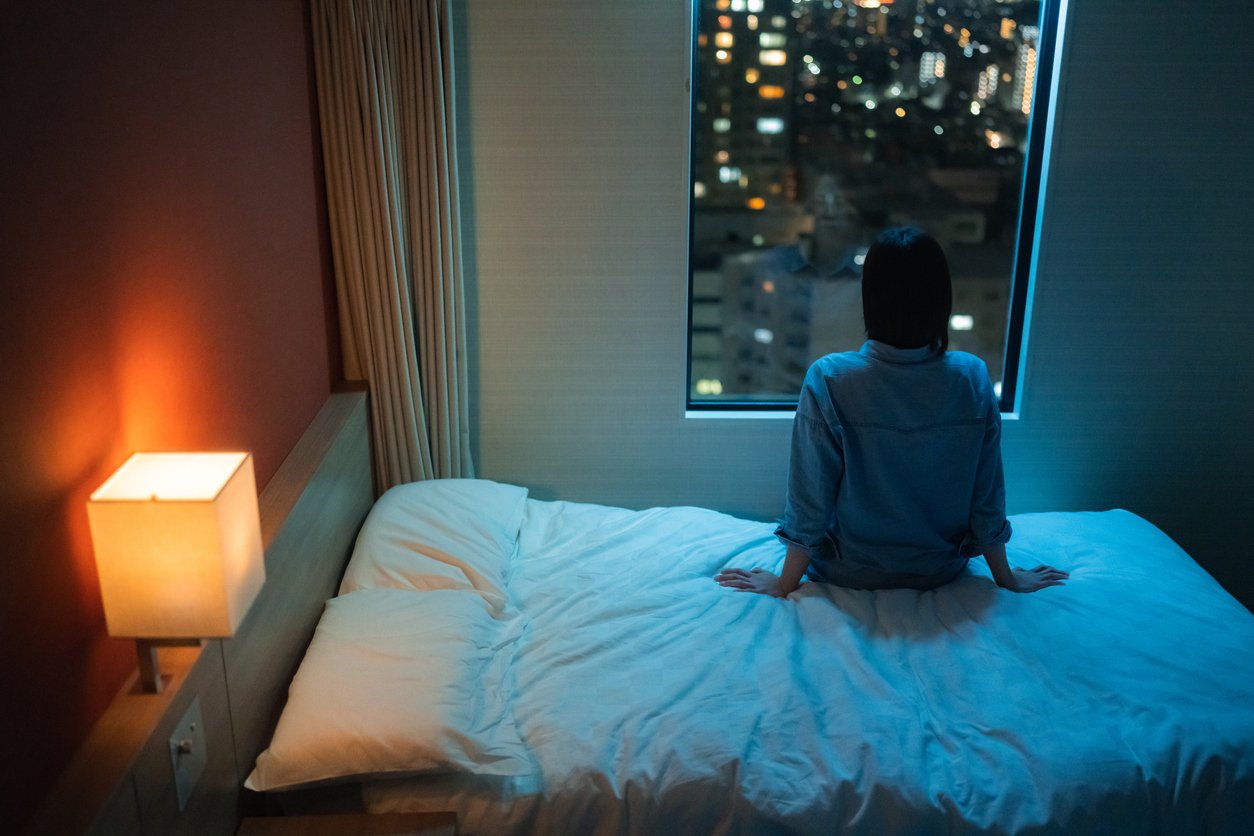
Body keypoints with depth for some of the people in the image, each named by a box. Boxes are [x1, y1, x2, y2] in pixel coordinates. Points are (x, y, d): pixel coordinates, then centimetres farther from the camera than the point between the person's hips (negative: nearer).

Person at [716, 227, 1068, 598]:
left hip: (851, 573, -2)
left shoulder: (828, 378, -25)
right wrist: (1006, 577, 7)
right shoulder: (973, 377, -18)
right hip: (939, 571, 3)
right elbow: (987, 498, -9)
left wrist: (784, 583, -3)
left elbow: (810, 500, -18)